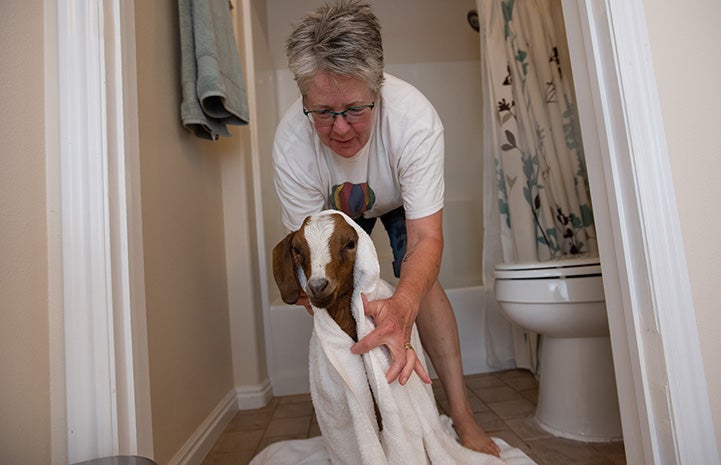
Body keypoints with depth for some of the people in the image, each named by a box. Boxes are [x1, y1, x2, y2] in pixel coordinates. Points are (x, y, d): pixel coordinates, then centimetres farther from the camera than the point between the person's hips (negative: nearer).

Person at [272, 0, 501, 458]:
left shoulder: (415, 119, -39)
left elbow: (426, 239, -39)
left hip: (400, 199, -1)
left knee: (420, 280, -21)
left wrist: (402, 306, -60)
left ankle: (462, 415, -9)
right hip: (334, 208, 2)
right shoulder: (291, 144, -36)